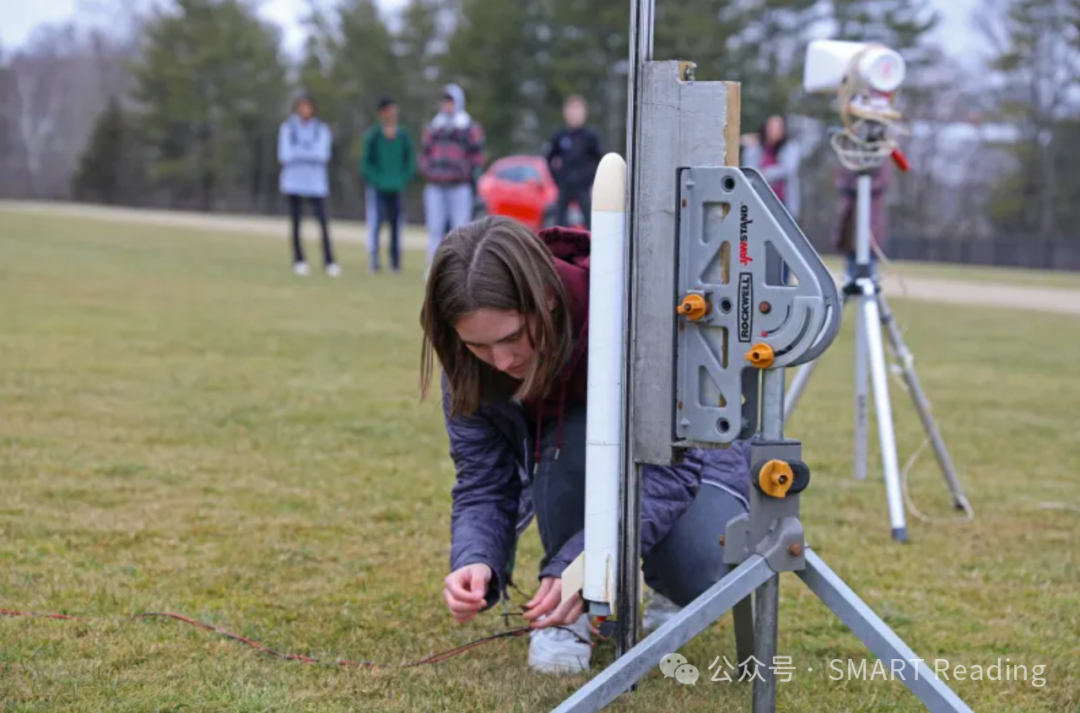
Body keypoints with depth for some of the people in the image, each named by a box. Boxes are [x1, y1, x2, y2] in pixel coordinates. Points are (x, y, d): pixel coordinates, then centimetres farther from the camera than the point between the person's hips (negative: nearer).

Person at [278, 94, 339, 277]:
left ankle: (329, 262, -11)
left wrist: (299, 152, -6)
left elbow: (323, 155, -3)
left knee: (323, 221, -10)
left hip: (315, 182, 0)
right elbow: (285, 155, -2)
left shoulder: (322, 130, 8)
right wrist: (310, 152, -5)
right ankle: (298, 260, 7)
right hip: (293, 181, 0)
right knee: (296, 222, 1)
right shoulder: (287, 128, 6)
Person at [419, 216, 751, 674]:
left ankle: (660, 573, 5)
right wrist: (475, 562, -42)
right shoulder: (471, 362, -23)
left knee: (704, 580, -33)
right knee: (574, 438, -35)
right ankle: (573, 612, -12)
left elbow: (673, 464, -36)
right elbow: (483, 484, -20)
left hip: (688, 453, -2)